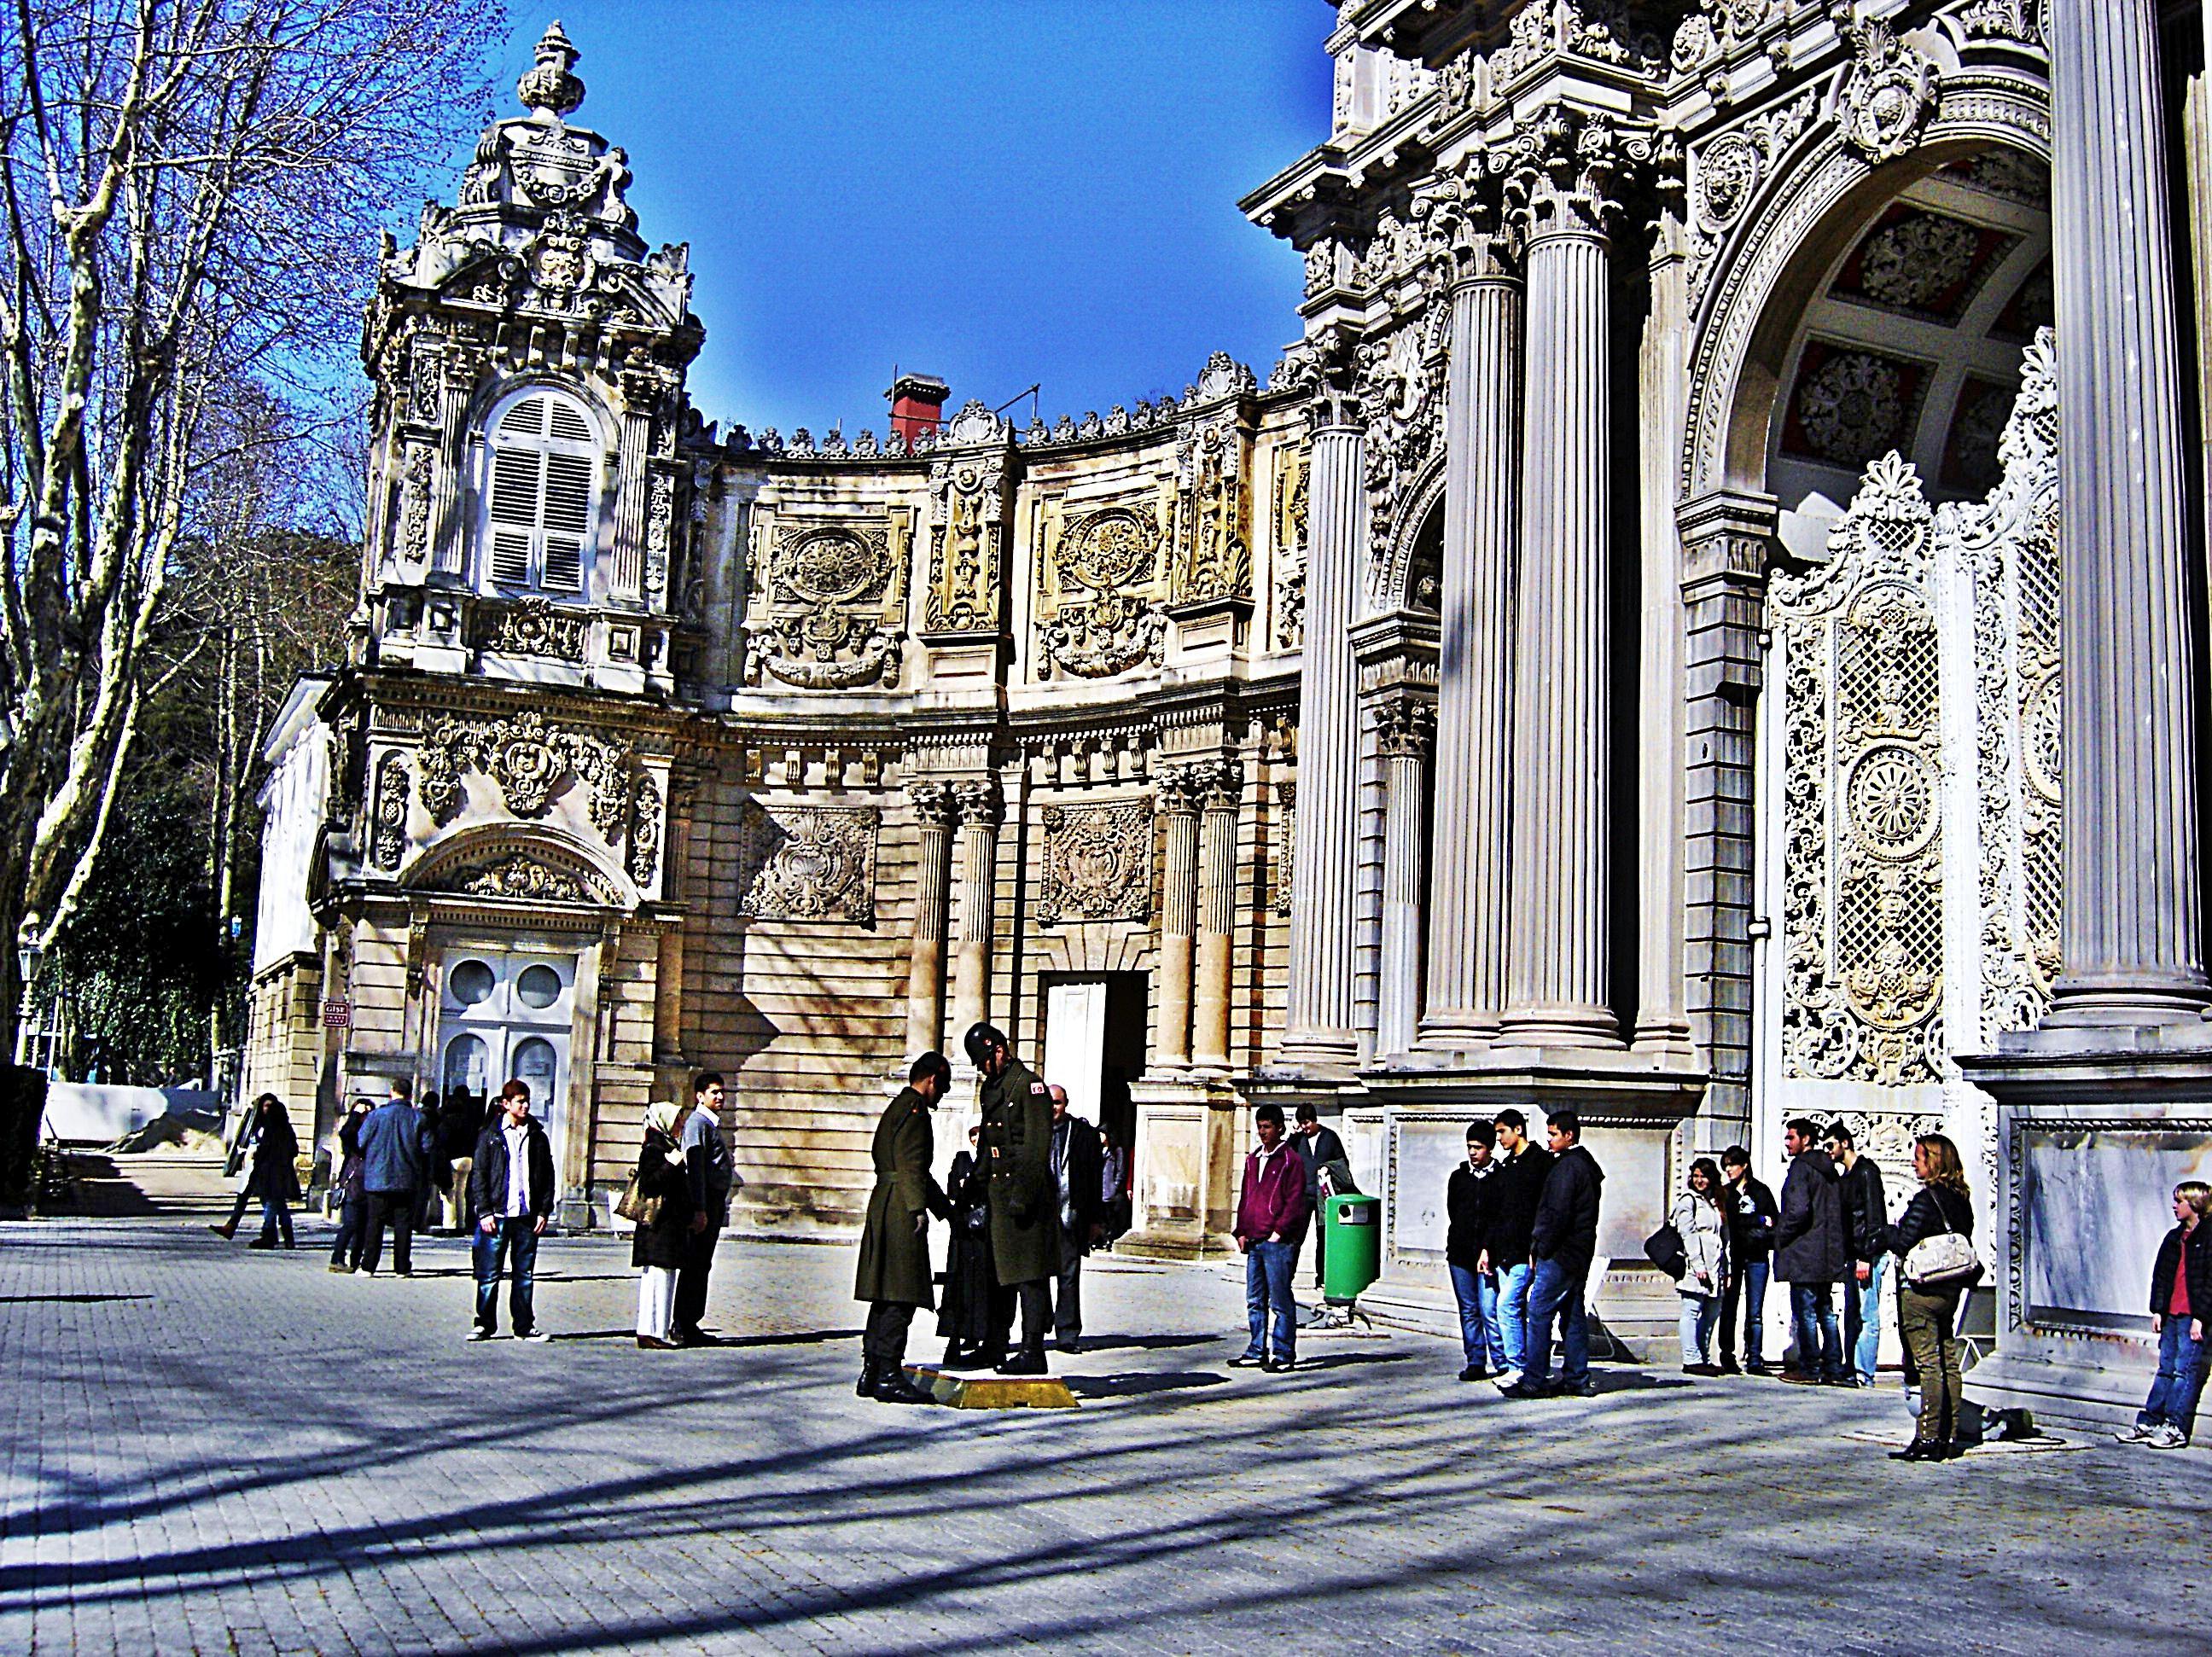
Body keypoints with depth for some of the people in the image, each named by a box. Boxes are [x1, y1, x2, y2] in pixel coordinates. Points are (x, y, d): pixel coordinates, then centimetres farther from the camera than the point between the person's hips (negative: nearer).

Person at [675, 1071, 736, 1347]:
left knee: (701, 1265, 11)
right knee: (695, 1265, -8)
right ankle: (684, 1328, -7)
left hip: (715, 1201, 10)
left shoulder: (712, 1124, 20)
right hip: (704, 1201, -10)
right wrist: (699, 1210, -24)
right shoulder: (697, 1123, -10)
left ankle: (689, 1326, 15)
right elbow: (695, 1167, -18)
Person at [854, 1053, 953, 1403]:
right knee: (900, 1296, -9)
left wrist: (946, 1208, 32)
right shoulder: (914, 1108, -7)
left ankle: (871, 1373, 12)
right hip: (901, 1211, -10)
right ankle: (889, 1376, -9)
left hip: (883, 1208, 10)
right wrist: (919, 1208, -24)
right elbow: (911, 1164, -19)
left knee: (886, 1297, 11)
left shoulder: (897, 1107, 24)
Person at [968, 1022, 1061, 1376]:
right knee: (1000, 1272, 11)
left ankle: (1032, 1353, -5)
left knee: (1029, 1274, -7)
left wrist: (1022, 1195, -20)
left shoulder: (1029, 1085, -11)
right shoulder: (991, 1087, 16)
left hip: (1025, 1188, -9)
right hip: (999, 1189, 9)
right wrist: (980, 1184, 18)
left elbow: (1037, 1147, -16)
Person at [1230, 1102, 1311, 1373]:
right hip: (1254, 1242, 7)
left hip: (1278, 1242, -7)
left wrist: (1279, 1231, -13)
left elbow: (1295, 1202, -9)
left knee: (1281, 1302, -3)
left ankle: (1283, 1355, 2)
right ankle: (1257, 1351, 18)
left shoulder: (1291, 1161, -4)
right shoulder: (1252, 1160, 17)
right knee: (1255, 1301, 11)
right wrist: (1242, 1232, 12)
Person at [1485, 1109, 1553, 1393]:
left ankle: (1518, 1367, -10)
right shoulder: (1505, 1166, 19)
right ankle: (1519, 1368, 11)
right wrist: (1487, 1248, 16)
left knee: (1507, 1305, -15)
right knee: (1516, 1309, 9)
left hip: (1525, 1251, -8)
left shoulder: (1541, 1161, -6)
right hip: (1503, 1251, 8)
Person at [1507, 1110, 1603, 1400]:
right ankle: (1577, 1379, 13)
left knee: (1539, 1313, -7)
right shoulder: (1587, 1165, 17)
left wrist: (1540, 1248, -11)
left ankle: (1534, 1381, -7)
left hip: (1559, 1255, -10)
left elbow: (1557, 1214, -20)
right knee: (1573, 1314, 11)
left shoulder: (1567, 1167, -14)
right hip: (1580, 1254, 10)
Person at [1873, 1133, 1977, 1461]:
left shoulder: (1926, 1199, -16)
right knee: (1948, 1363, 11)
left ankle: (1928, 1439, -7)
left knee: (1928, 1365, -7)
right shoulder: (1961, 1199, 9)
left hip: (1921, 1292, -8)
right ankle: (1950, 1438, 16)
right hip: (1950, 1291, 8)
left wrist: (1885, 1233, 3)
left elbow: (1903, 1243, -18)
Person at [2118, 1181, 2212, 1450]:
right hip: (2171, 1315, 7)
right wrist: (2158, 1310, 11)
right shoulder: (2174, 1237, 16)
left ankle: (2175, 1427, -2)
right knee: (2166, 1369, 10)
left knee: (2185, 1370, -5)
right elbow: (2161, 1275, 18)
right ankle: (2148, 1423, 11)